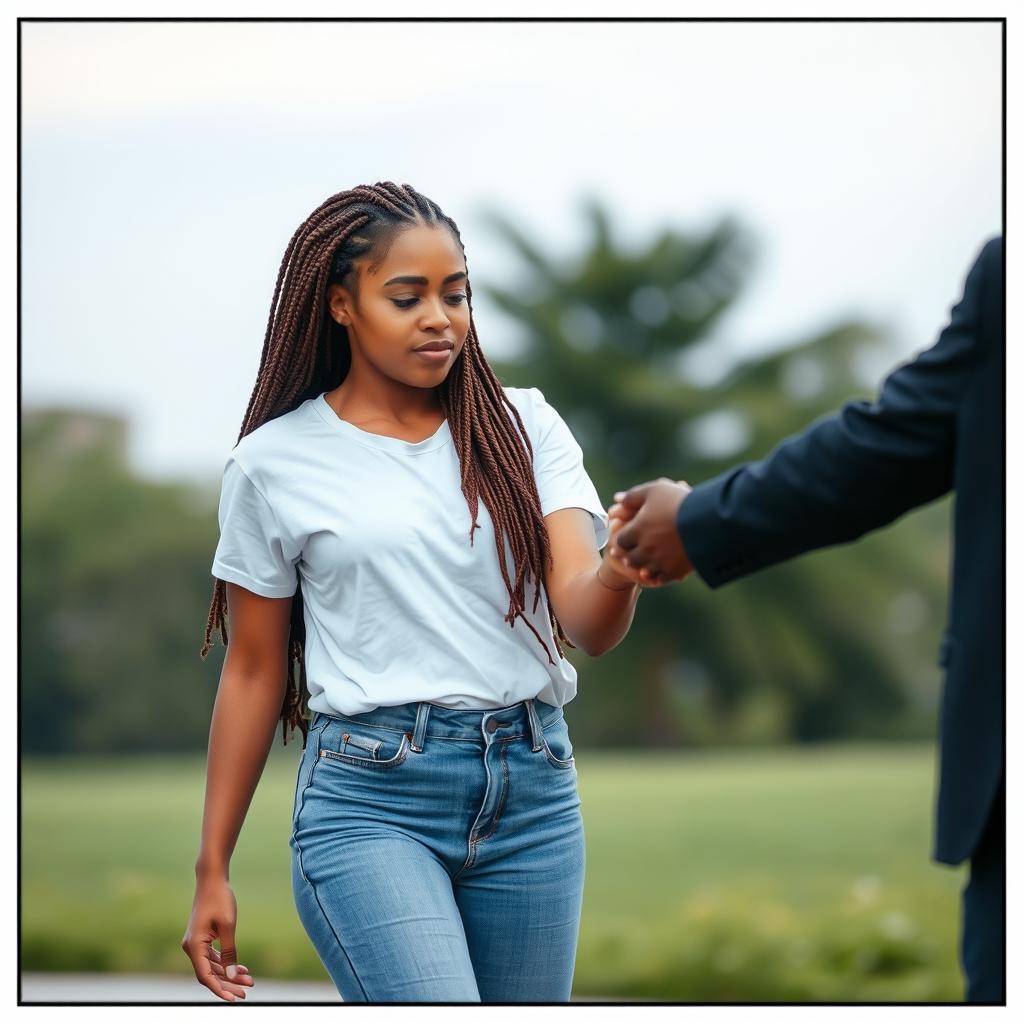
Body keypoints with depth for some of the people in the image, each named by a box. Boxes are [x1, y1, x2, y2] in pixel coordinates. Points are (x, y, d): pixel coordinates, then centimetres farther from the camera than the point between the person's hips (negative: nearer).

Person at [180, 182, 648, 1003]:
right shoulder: (277, 462, 1)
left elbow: (586, 623, -6)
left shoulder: (524, 427, 5)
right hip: (371, 794, -3)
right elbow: (254, 673, 8)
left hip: (532, 787, 3)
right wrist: (212, 870, 8)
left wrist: (620, 572, -30)